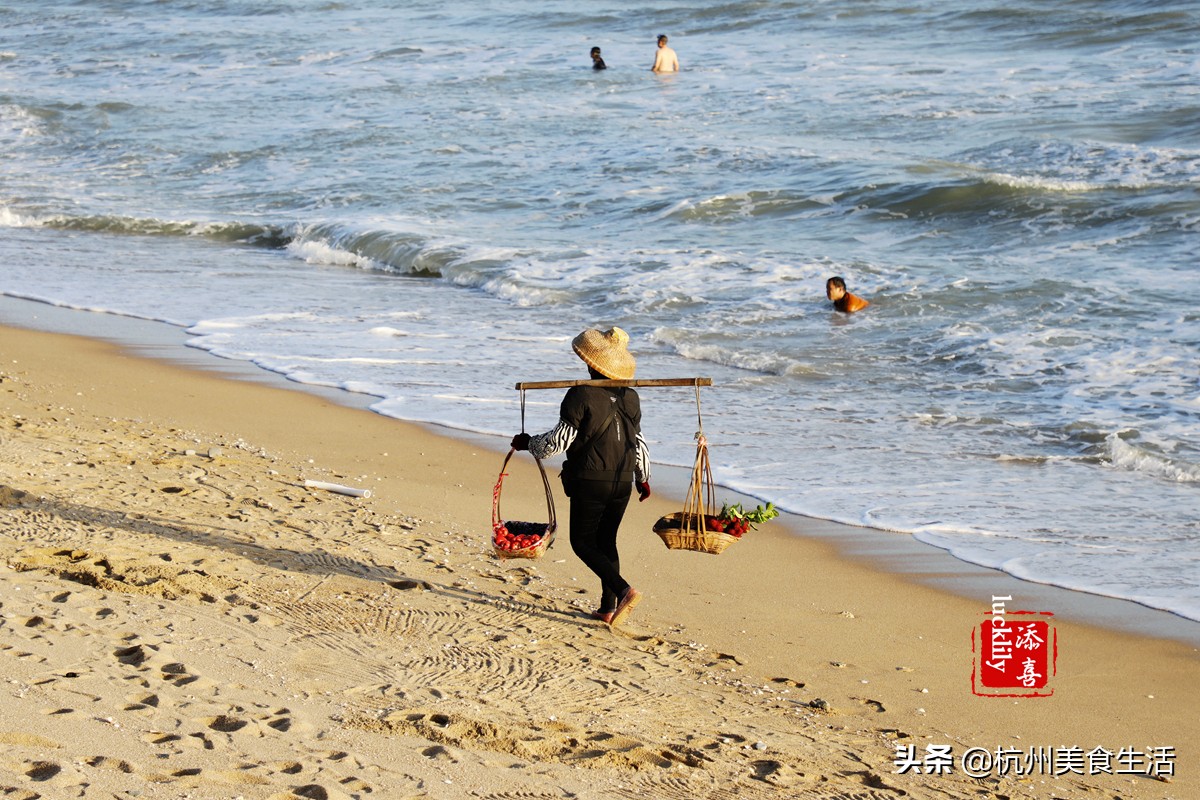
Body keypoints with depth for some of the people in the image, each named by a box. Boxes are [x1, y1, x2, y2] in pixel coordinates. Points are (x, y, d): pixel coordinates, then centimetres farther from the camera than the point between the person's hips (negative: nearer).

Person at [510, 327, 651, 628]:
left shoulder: (581, 395, -14)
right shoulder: (630, 397, 5)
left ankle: (624, 591, -15)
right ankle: (608, 608, 14)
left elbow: (558, 442, -14)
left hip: (590, 482, -6)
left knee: (582, 542, 4)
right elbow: (639, 442, 15)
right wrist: (643, 478, 28)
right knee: (606, 540, 17)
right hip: (622, 482, 6)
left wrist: (528, 443, 3)